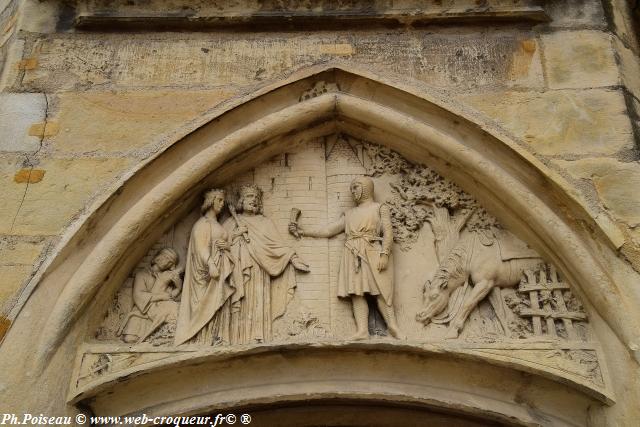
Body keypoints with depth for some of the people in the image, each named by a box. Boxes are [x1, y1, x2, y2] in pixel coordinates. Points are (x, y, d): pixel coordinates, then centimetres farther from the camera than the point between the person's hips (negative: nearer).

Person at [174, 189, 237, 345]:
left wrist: (227, 246, 2)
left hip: (221, 271, 8)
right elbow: (201, 246, -12)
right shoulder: (203, 223, 0)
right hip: (208, 270, -8)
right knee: (207, 304, -12)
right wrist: (210, 264, -24)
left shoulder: (218, 225, 23)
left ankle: (217, 339, -2)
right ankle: (203, 339, -12)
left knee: (221, 305, 0)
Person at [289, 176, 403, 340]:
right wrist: (302, 231, 19)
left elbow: (388, 232, 1)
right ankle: (362, 331, -15)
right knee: (357, 292, -8)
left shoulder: (380, 208, 13)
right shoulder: (349, 214, 26)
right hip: (353, 256, 4)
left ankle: (393, 327, -12)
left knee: (381, 291, -13)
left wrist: (385, 254, -14)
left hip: (372, 253, -4)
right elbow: (328, 230, 23)